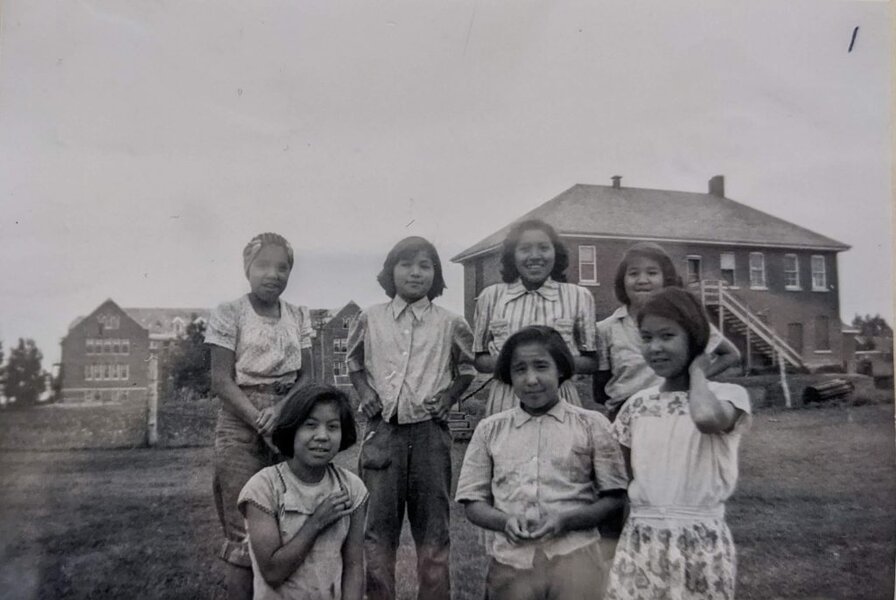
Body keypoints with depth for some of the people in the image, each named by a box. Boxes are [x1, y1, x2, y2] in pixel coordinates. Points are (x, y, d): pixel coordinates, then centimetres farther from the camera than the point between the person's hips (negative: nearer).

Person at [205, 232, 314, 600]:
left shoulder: (299, 316, 8)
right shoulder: (228, 314, -4)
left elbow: (306, 375, 6)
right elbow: (222, 381, -9)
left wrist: (280, 410, -13)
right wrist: (262, 422, -17)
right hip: (241, 428, -4)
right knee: (246, 534, -1)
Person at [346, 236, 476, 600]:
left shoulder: (450, 324, 1)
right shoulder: (369, 319, 3)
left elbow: (466, 369, 16)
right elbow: (354, 362, 19)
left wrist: (448, 397, 1)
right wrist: (365, 393, 3)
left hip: (429, 432, 0)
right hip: (383, 430, 1)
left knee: (433, 527, 8)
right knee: (378, 525, 7)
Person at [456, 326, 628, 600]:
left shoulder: (591, 424, 5)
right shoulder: (490, 429, 10)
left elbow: (614, 496, 4)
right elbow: (473, 503, 10)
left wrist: (567, 520, -11)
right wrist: (505, 521, -10)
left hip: (575, 556, -1)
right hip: (510, 560, 2)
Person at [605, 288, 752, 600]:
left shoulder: (727, 394, -6)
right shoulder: (637, 405, 5)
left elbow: (707, 417, -30)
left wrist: (696, 371, -14)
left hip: (700, 544, -3)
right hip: (640, 543, 3)